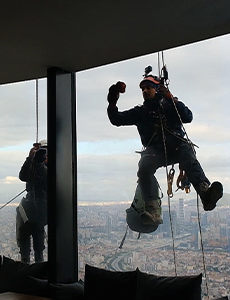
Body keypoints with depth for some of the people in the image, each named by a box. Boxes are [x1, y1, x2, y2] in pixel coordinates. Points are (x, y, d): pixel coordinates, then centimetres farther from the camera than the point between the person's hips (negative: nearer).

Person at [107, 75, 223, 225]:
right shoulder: (140, 112, 28)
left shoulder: (169, 104, 23)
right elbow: (117, 119, 23)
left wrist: (172, 99, -2)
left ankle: (205, 192, -56)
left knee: (189, 159, -35)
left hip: (177, 145, 0)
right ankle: (153, 211, -44)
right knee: (144, 167, -32)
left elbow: (188, 117, 6)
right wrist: (112, 103, 6)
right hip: (155, 149, 1)